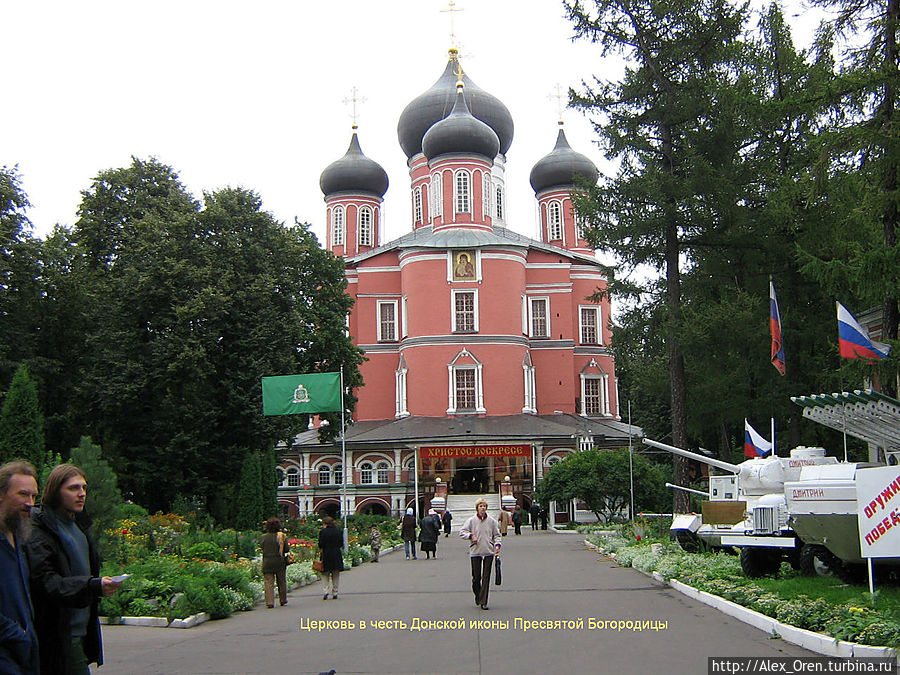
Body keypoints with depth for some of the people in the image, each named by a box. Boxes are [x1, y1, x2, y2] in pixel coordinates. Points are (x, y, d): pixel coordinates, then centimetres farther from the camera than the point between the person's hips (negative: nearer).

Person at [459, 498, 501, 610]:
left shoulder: (491, 521, 5)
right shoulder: (471, 520, 1)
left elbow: (496, 535, 11)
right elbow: (462, 531, 3)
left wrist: (497, 545, -3)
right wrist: (471, 536, -12)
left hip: (489, 552, 1)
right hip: (475, 552, -1)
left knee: (486, 578, -3)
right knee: (476, 577, 3)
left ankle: (483, 602, 0)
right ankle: (478, 596, 29)